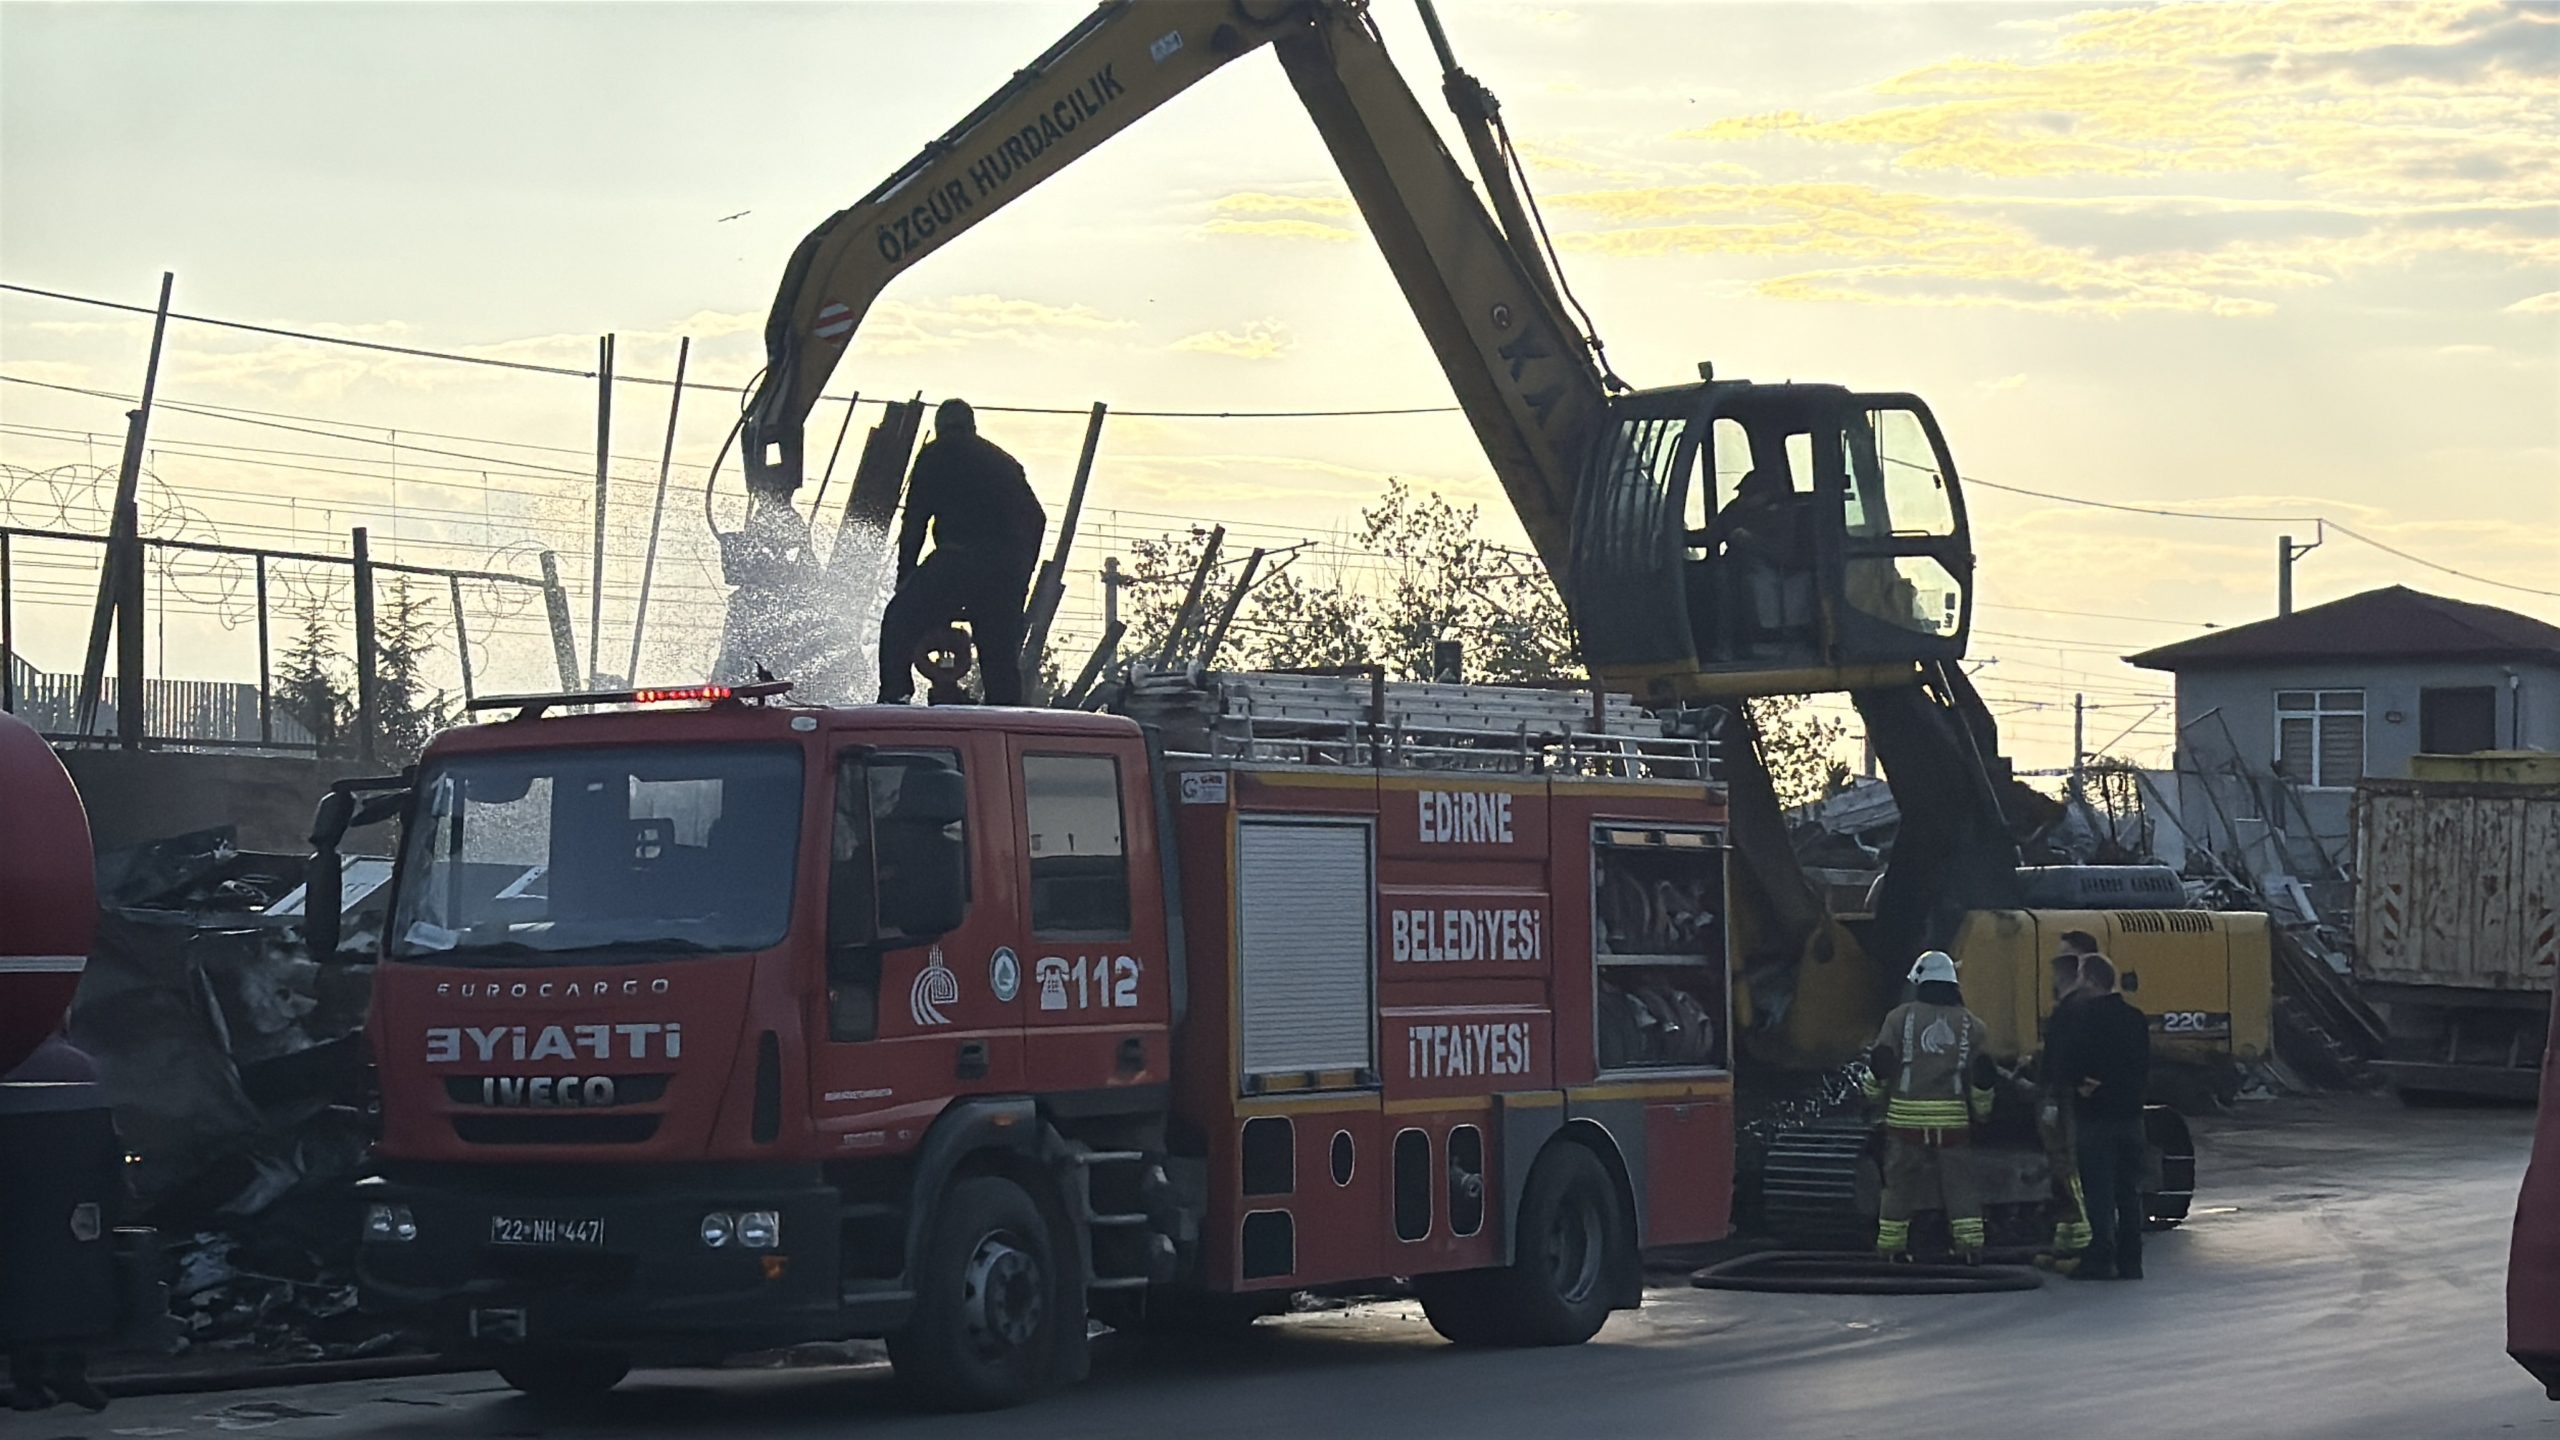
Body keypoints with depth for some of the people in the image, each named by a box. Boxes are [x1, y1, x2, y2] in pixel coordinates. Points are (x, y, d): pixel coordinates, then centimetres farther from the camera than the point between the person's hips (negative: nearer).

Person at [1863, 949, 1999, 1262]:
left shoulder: (1901, 1017, -1)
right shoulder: (1970, 1024, 5)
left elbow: (1881, 1062, -3)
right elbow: (1982, 1072, 2)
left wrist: (1874, 1092, 13)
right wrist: (1982, 1108, 15)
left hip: (1905, 1116, -1)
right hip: (1952, 1118, 1)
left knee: (1900, 1181, 8)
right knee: (1960, 1184, 5)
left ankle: (1891, 1247, 12)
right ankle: (1970, 1243, -3)